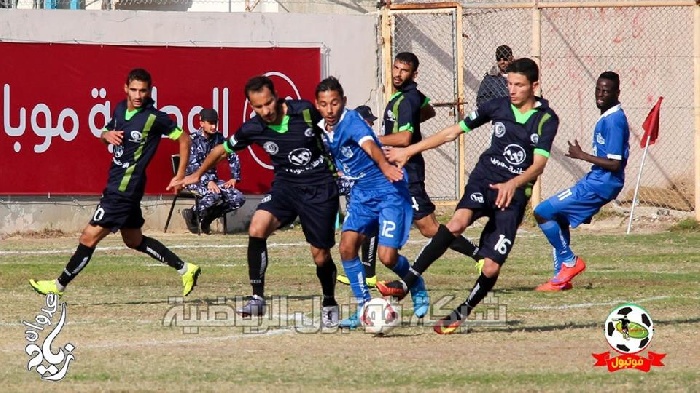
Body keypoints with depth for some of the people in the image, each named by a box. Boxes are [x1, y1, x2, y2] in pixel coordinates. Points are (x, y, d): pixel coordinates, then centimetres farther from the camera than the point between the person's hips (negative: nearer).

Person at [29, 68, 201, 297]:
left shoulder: (154, 118, -14)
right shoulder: (121, 109, 7)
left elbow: (183, 139, -7)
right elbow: (106, 133, 24)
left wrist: (181, 175, -9)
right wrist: (107, 135, -2)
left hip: (125, 189, -9)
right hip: (116, 184, 9)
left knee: (90, 236, -6)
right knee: (134, 241, 20)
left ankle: (59, 285, 3)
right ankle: (185, 269, 28)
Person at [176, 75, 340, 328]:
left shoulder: (305, 111, -15)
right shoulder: (253, 129, -10)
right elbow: (222, 150, 9)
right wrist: (197, 175, 18)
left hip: (320, 188, -2)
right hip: (285, 185, 2)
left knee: (321, 256, 1)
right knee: (257, 229, -25)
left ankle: (330, 305, 30)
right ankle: (258, 298, -19)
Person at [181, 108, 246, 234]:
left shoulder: (218, 138, 5)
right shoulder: (193, 140, -12)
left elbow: (233, 157, 16)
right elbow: (193, 165, -22)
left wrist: (234, 178, 5)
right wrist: (208, 181, -33)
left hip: (212, 179, 6)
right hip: (194, 179, -6)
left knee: (239, 199, -13)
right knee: (214, 195, -36)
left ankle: (207, 218, 4)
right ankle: (193, 215, -9)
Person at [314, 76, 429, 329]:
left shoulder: (351, 121, -20)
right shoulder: (321, 130, 2)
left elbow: (369, 145, -40)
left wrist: (384, 165, -57)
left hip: (388, 190, -7)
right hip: (361, 193, 7)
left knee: (387, 257, -13)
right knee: (347, 247, -10)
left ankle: (418, 288, 19)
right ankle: (363, 307, 3)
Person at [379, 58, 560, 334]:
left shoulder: (546, 120, -3)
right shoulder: (497, 107, 5)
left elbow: (538, 165, -12)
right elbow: (452, 132, 12)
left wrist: (513, 184, -31)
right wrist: (409, 151, 12)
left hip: (514, 194, -1)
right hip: (484, 179, 1)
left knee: (491, 267, -7)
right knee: (458, 223, -32)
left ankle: (461, 314, 20)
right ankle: (407, 283, -35)